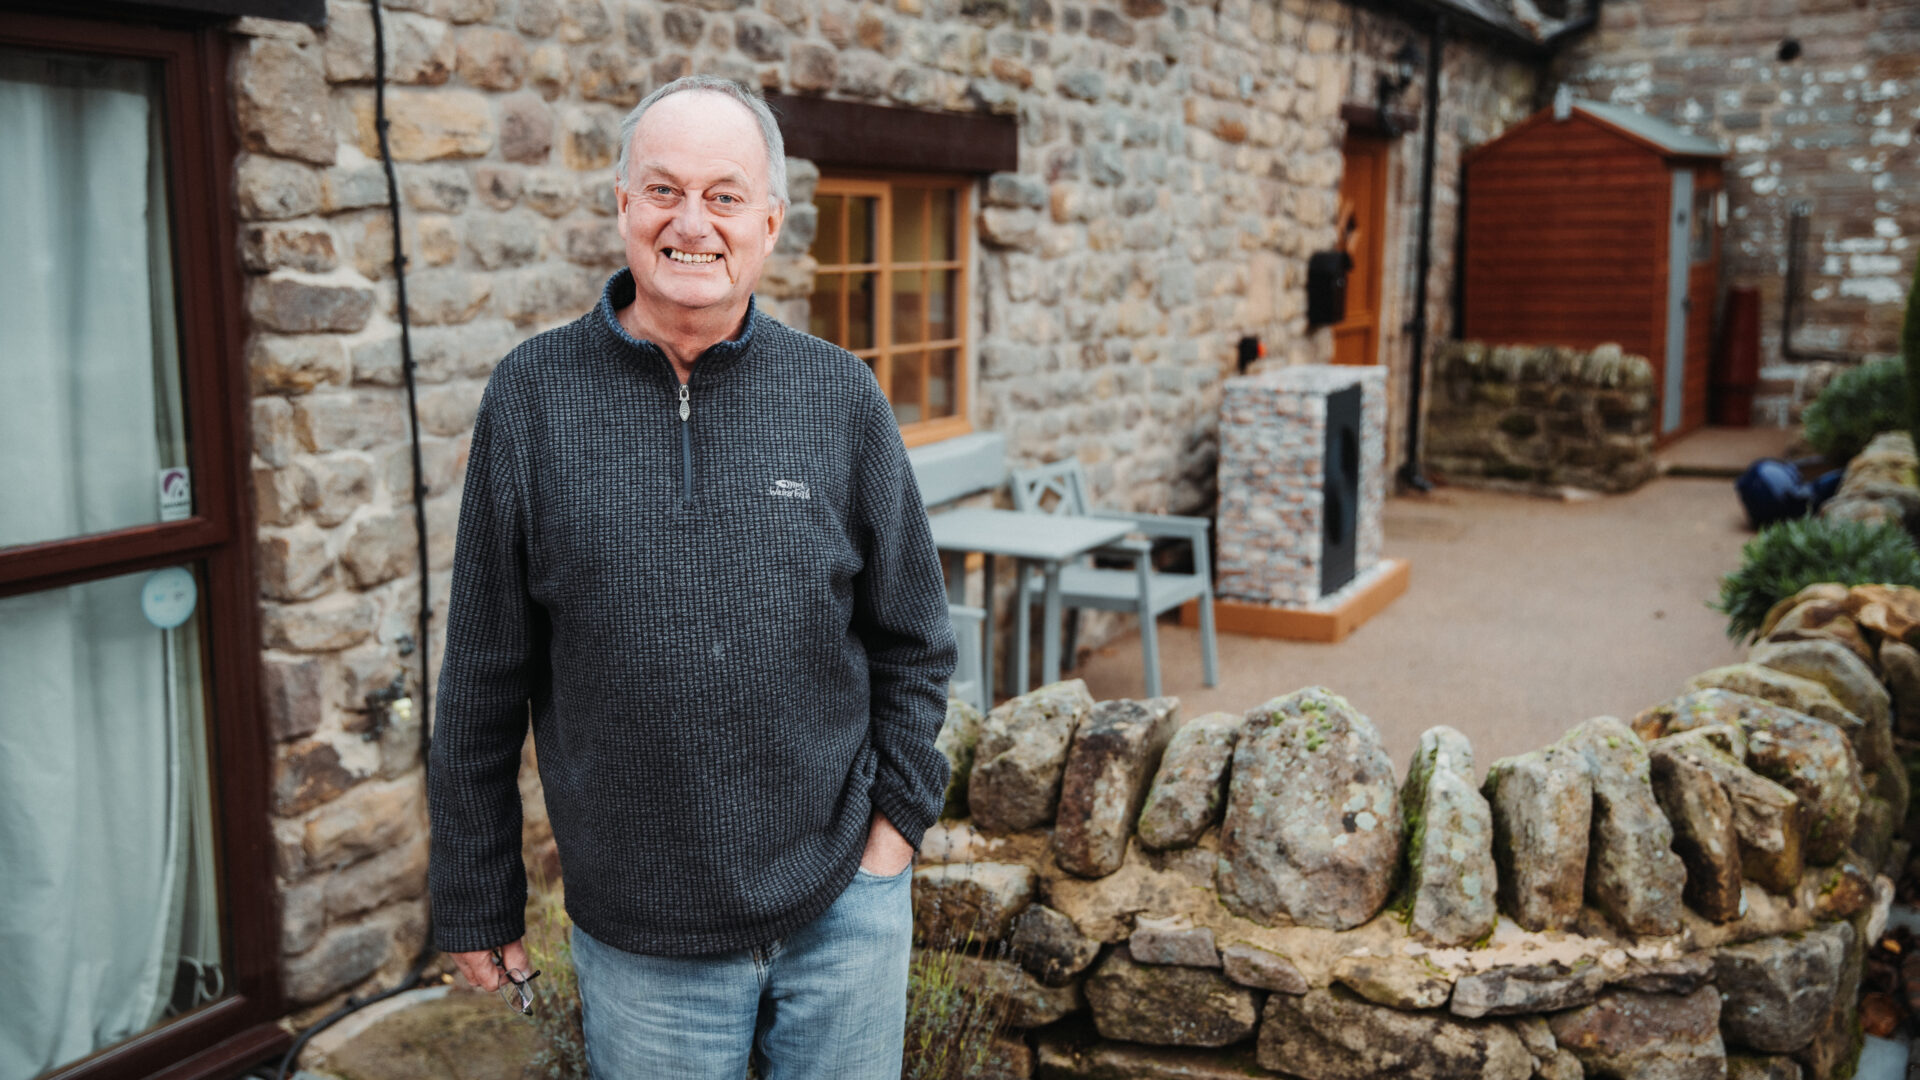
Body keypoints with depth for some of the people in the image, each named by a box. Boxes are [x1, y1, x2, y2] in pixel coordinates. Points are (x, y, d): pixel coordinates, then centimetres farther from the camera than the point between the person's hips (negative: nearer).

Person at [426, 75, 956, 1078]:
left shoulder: (839, 394, -2)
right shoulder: (533, 396, -6)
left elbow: (912, 637, 6)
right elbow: (482, 679, -1)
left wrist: (898, 814, 0)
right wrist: (477, 900, 3)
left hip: (844, 909, 1)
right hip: (640, 940, -1)